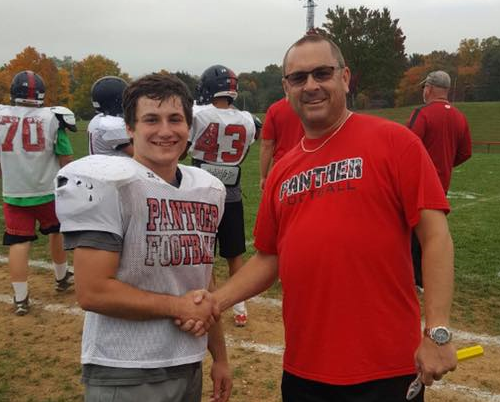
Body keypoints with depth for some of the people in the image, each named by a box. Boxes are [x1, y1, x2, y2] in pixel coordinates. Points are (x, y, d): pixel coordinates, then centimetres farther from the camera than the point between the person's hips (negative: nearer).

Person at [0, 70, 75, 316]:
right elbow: (65, 159, -7)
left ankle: (20, 298, 3)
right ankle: (62, 278, 38)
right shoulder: (51, 118, -10)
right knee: (55, 232, 21)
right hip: (48, 191, 0)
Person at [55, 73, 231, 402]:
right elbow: (92, 292, -19)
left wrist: (219, 357, 15)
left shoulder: (209, 190, 7)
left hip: (190, 366, 7)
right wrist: (177, 306, -13)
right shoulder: (109, 183, -15)